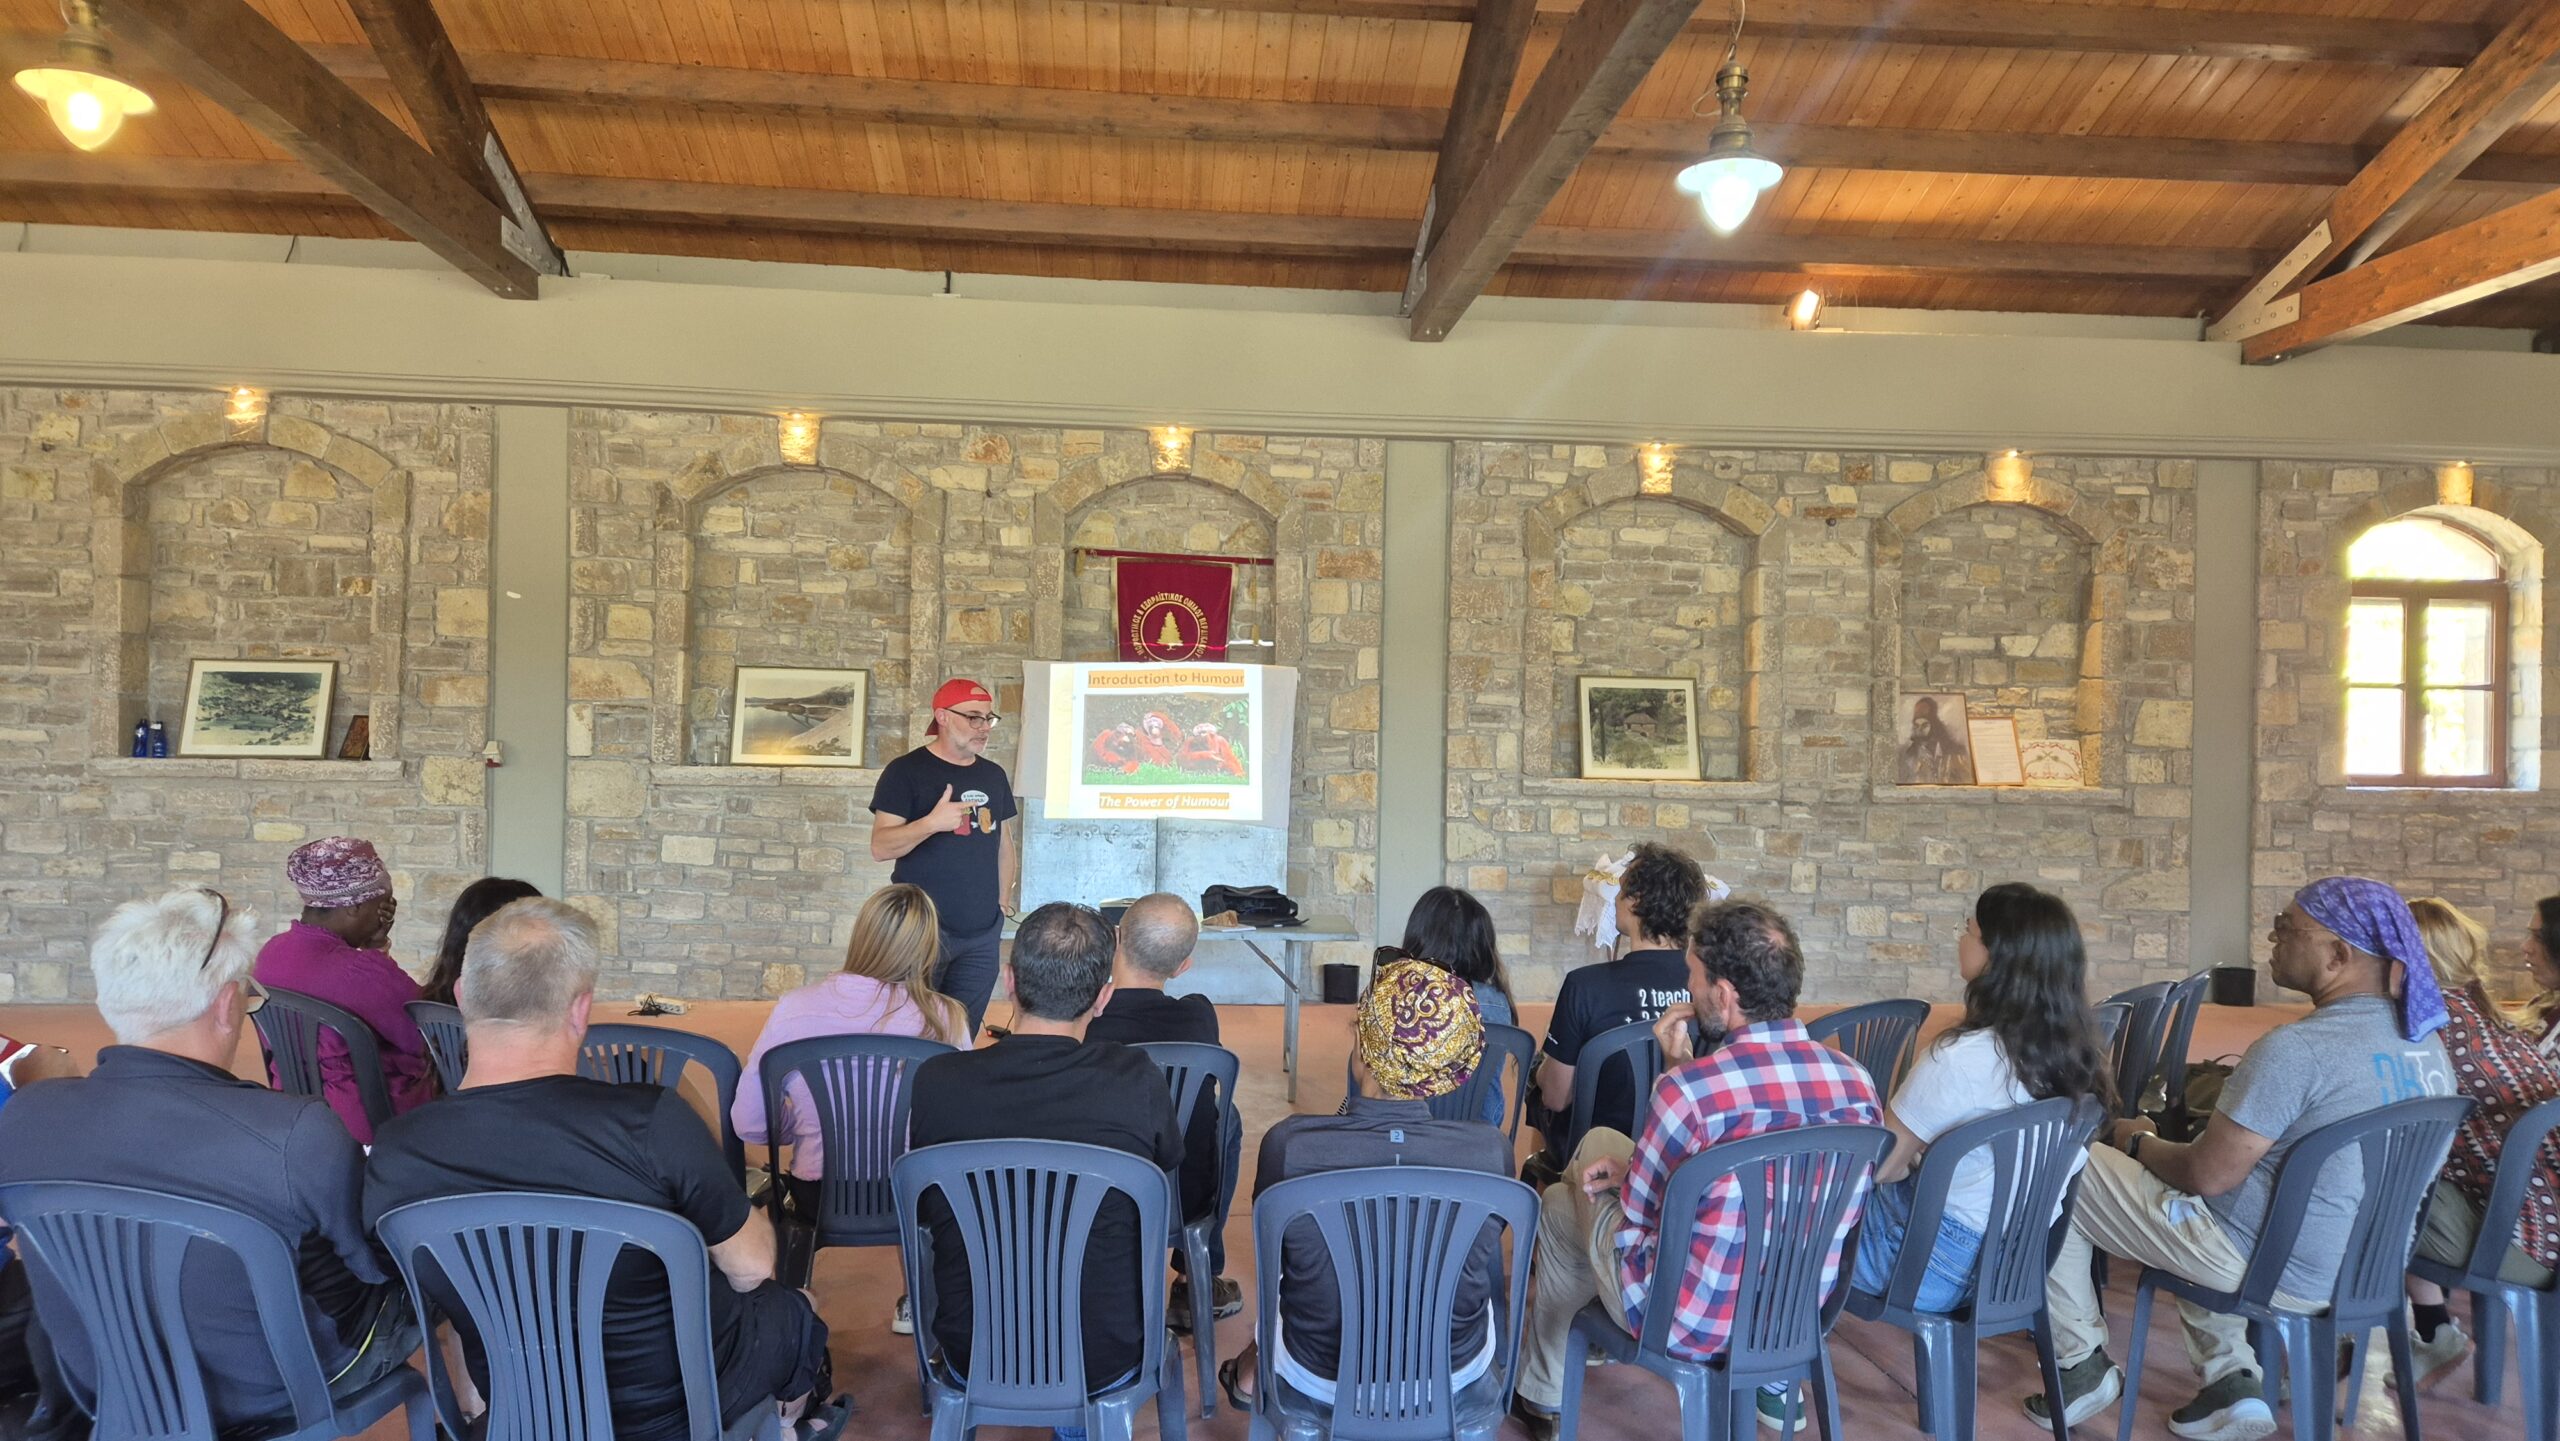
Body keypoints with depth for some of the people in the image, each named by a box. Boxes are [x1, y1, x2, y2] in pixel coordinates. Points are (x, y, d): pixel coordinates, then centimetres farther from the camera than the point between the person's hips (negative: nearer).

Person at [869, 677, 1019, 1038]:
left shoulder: (994, 775, 12)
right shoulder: (906, 771, -5)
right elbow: (880, 847, -12)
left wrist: (1004, 900, 12)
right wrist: (931, 823, -27)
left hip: (983, 934, 5)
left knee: (963, 1040, 9)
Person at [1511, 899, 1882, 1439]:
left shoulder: (1688, 1090, -30)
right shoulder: (1858, 1083, -13)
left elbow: (1636, 1221, -12)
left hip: (1689, 1327, -5)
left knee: (1560, 1203, 24)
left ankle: (1540, 1392, 44)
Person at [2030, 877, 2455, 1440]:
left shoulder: (2295, 1049, -26)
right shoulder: (2426, 1045, 1)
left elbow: (2207, 1175, -21)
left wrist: (2137, 1141, -1)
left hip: (2272, 1269, -8)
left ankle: (2082, 1365, 15)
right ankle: (2230, 1379, 21)